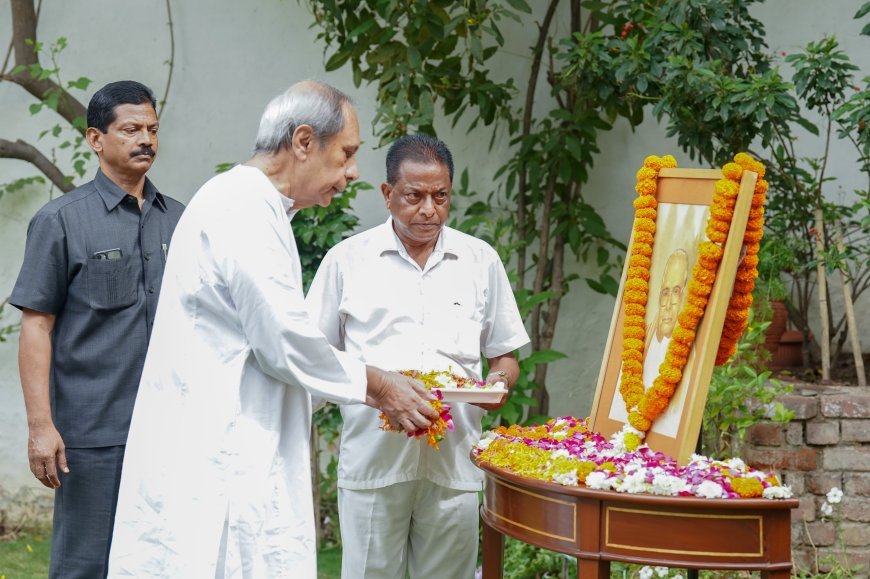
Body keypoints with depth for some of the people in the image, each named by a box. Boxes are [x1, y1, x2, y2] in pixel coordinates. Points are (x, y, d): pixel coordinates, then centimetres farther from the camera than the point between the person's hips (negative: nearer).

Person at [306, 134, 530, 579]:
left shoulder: (481, 261, 12)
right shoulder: (347, 260, 6)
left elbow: (504, 356, 17)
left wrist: (499, 382, -6)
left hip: (454, 459, 2)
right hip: (372, 458, -2)